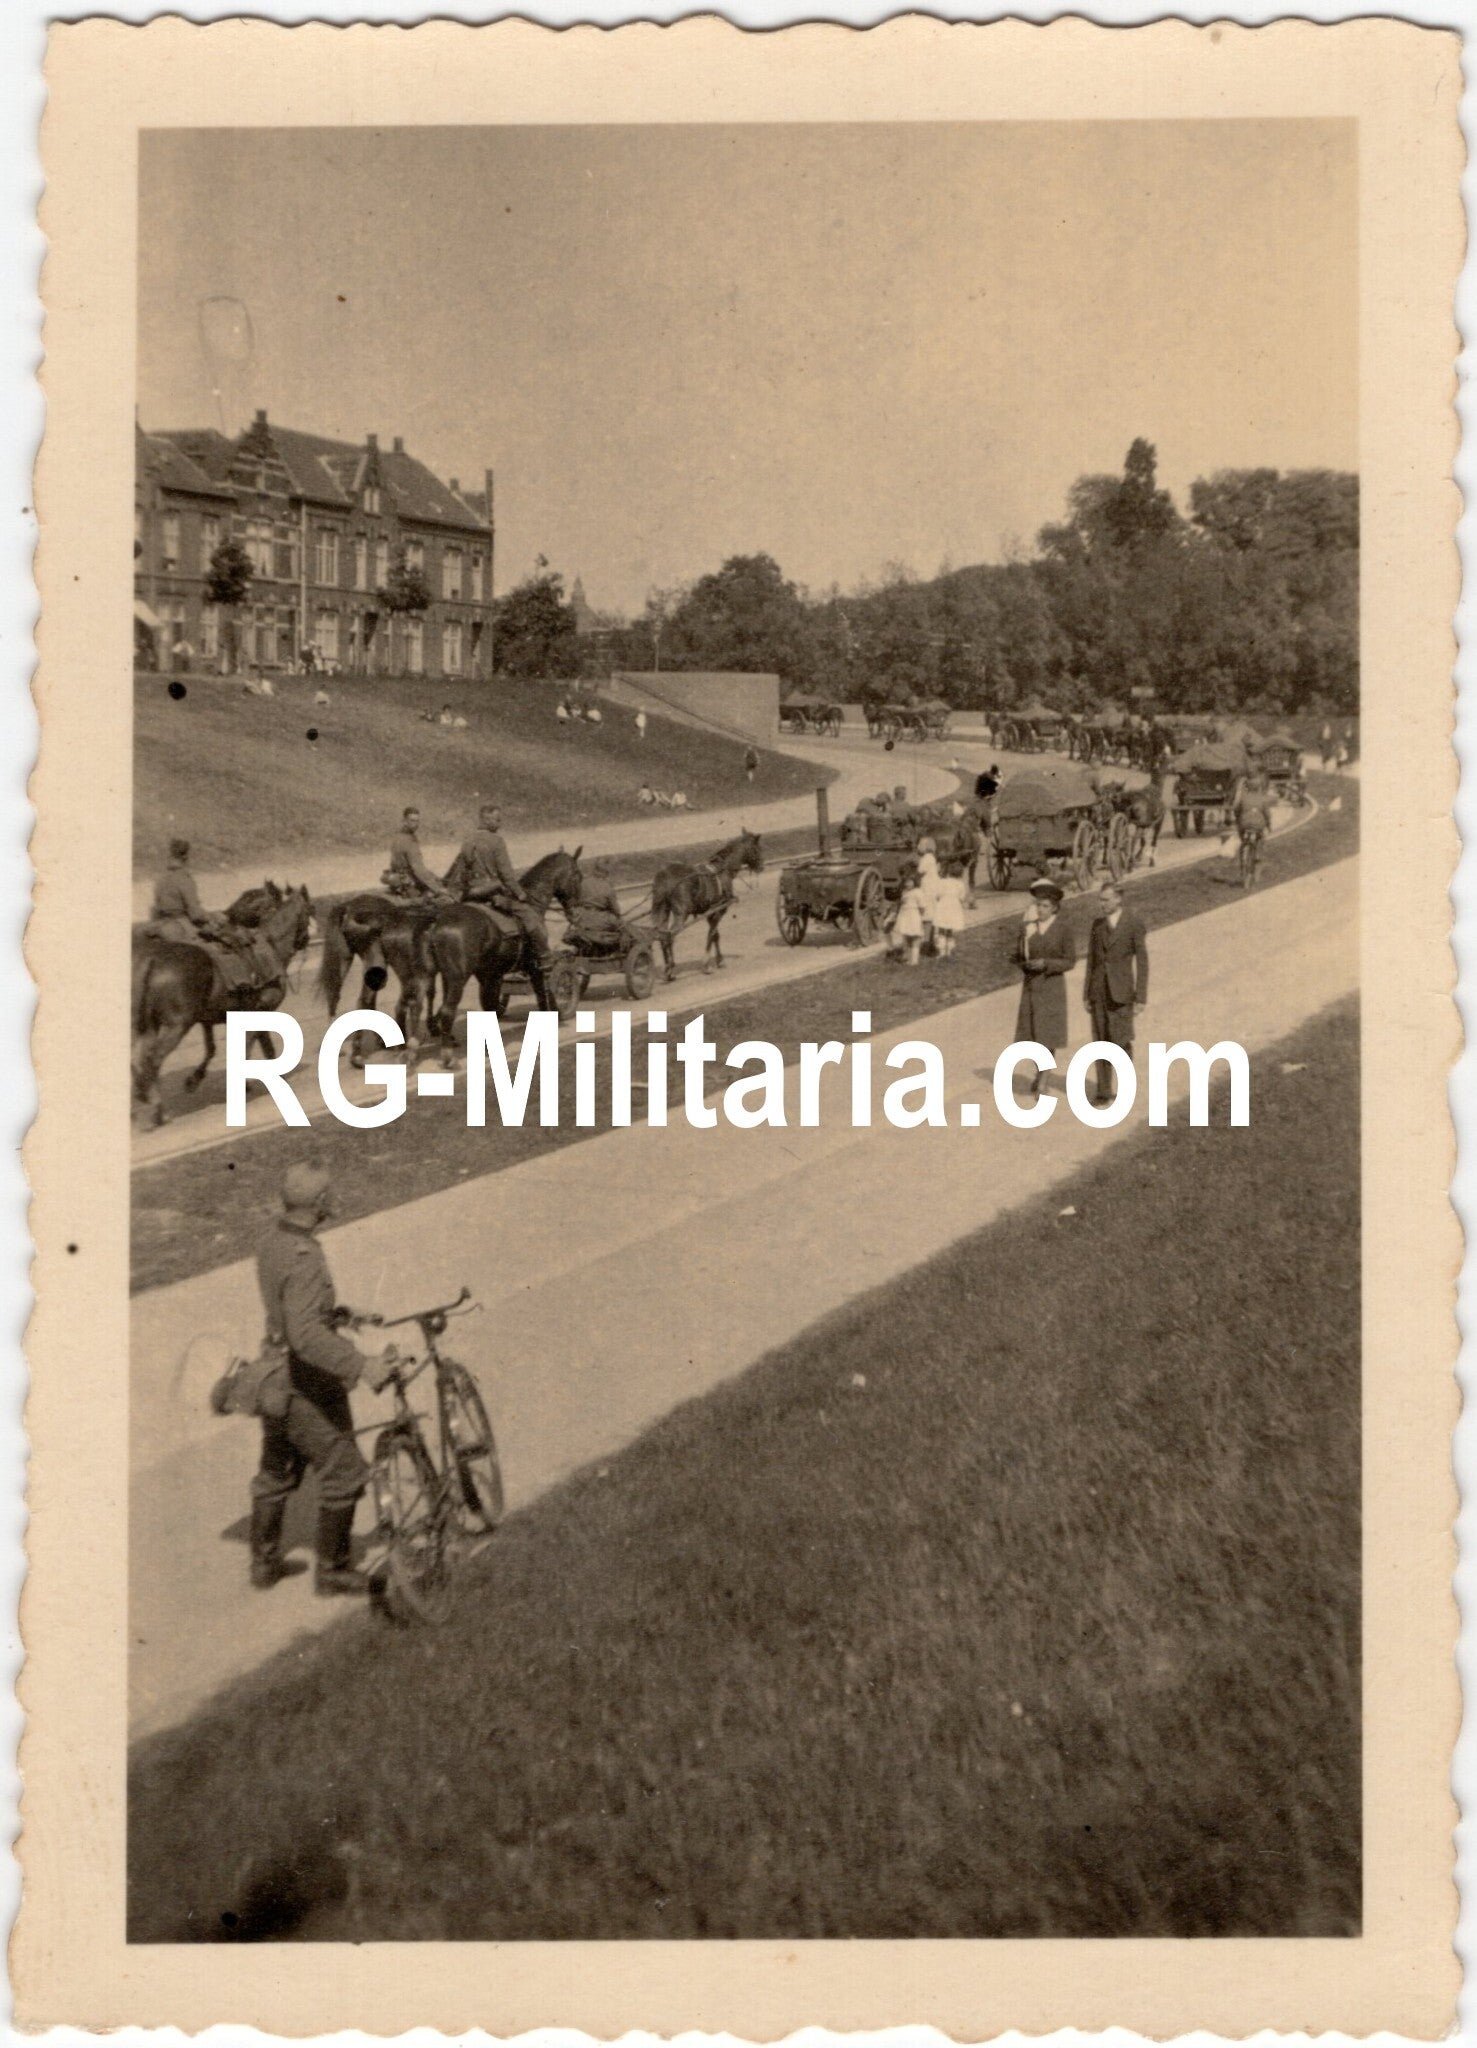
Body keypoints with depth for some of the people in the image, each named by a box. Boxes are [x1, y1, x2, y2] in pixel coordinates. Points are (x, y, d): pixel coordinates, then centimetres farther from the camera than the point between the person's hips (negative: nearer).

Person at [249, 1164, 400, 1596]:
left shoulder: (272, 1241, 2)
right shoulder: (304, 1259, -27)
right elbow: (305, 1335, -37)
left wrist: (340, 1314, 22)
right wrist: (362, 1366, -43)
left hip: (276, 1379, 9)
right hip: (307, 1385, -9)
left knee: (275, 1473, 21)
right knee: (344, 1474, 5)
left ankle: (264, 1563, 35)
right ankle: (333, 1570, 16)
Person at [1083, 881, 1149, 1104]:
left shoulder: (1135, 923, -7)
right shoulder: (1097, 924, 8)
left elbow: (1142, 962, -8)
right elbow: (1091, 960, 12)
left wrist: (1141, 997, -12)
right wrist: (1086, 994, 8)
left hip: (1122, 990, -4)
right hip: (1099, 990, 4)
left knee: (1121, 1040, -5)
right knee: (1102, 1040, 2)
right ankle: (1104, 1090, 8)